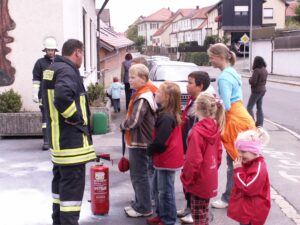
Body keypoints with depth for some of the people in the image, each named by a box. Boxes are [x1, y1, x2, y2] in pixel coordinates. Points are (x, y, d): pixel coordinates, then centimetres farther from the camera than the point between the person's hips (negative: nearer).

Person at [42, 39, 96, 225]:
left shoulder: (52, 69, 14)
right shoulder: (67, 71, -18)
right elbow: (62, 97, -36)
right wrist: (75, 117, -22)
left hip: (57, 138, 10)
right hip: (72, 139, -10)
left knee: (61, 179, 19)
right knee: (73, 182, -5)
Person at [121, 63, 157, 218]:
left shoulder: (142, 98, -20)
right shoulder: (139, 94, 12)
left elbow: (133, 121, -25)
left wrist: (122, 125, -8)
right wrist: (125, 125, 6)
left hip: (139, 143, -10)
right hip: (136, 141, 10)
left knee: (140, 176, -1)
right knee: (136, 175, 18)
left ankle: (144, 208, 9)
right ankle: (139, 203, 30)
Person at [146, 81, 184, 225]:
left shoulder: (166, 117, -24)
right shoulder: (168, 114, 9)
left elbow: (160, 142, -25)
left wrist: (149, 150, -7)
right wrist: (152, 150, 6)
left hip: (167, 159, -10)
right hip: (164, 158, 10)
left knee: (165, 191, 1)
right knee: (157, 187, 21)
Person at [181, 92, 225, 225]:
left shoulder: (196, 132, -25)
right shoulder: (215, 128, -2)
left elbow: (193, 160, -23)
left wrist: (186, 179, -11)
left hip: (199, 181, -7)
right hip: (210, 178, 7)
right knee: (203, 212, 22)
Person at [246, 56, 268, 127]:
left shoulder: (256, 70, -20)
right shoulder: (264, 70, 7)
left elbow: (253, 82, -22)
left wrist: (250, 79, -3)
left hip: (256, 91, -9)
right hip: (262, 90, 9)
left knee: (249, 107, -1)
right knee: (259, 107, 15)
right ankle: (260, 123, 15)